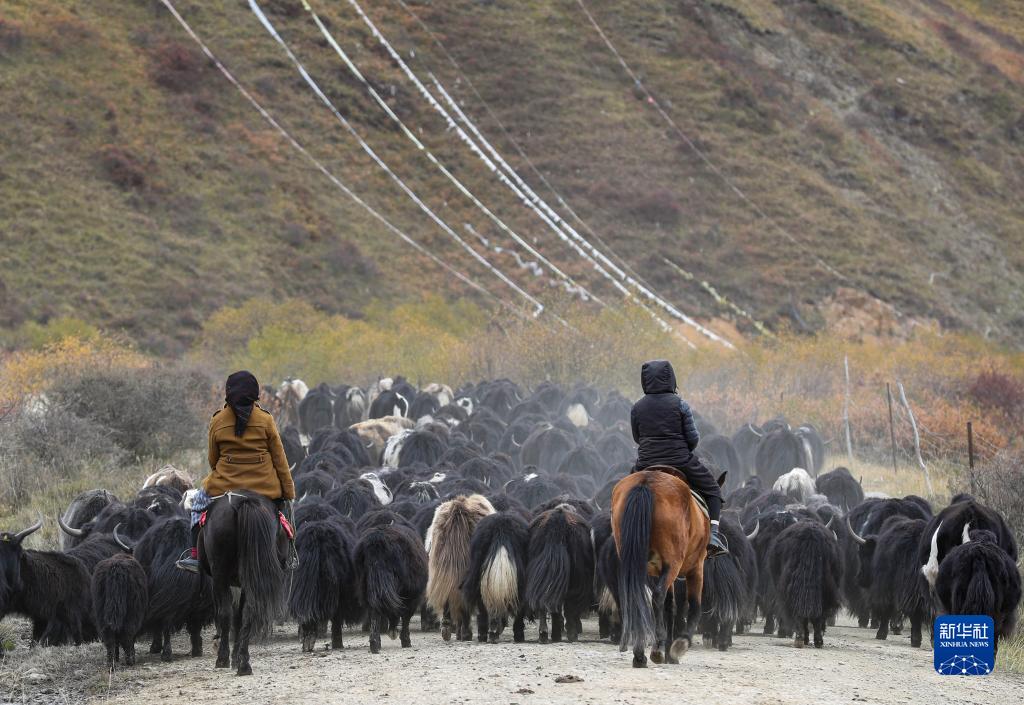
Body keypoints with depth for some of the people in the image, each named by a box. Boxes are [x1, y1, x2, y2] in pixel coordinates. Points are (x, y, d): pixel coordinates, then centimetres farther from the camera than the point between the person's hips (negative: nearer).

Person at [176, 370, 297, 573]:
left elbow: (213, 460, 6)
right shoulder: (266, 421, -6)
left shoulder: (217, 422, -4)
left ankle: (195, 555, 22)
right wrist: (289, 492, 6)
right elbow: (279, 459, -2)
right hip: (265, 486, 0)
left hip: (225, 485, 0)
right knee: (283, 503, 32)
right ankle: (289, 554, 27)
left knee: (199, 501, 30)